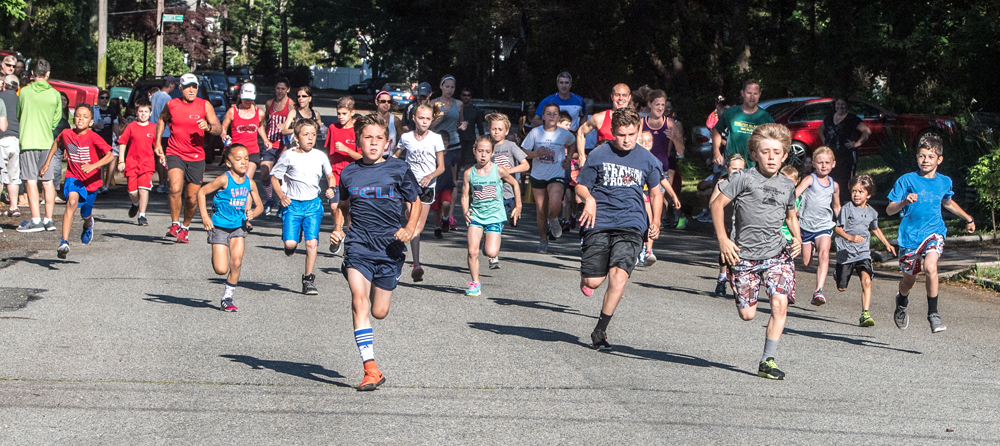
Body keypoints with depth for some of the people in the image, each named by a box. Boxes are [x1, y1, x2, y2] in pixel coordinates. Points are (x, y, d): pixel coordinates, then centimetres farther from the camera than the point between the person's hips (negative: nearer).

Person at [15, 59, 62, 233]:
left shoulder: (24, 92, -2)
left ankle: (36, 220, -9)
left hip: (28, 141, -3)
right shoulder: (55, 94, 0)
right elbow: (56, 120, 8)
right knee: (48, 181, 8)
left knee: (31, 181, -3)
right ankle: (49, 220, 10)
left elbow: (18, 116, 11)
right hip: (47, 141, 3)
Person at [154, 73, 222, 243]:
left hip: (196, 157, 1)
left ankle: (185, 227, 30)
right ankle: (174, 224, -8)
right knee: (175, 188, -25)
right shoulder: (171, 104, 1)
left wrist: (208, 127, -27)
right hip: (174, 154, -1)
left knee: (192, 198, 5)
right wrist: (158, 143, 16)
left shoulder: (205, 105, -2)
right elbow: (162, 120, 22)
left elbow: (219, 128, -5)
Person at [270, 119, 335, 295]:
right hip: (292, 204, -1)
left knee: (312, 242, -10)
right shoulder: (288, 156, -4)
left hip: (313, 204, 2)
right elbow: (274, 178, 5)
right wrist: (281, 195, -11)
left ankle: (308, 280, 4)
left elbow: (330, 176, 20)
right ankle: (293, 240, 26)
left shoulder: (320, 157, 4)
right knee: (290, 243, -13)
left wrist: (331, 188, -1)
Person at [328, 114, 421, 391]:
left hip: (390, 248, 0)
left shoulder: (399, 169, -1)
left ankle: (377, 291, 46)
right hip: (359, 246, 0)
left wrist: (410, 228, -8)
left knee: (379, 312, 5)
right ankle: (371, 371, -21)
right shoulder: (349, 173, 5)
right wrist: (338, 229, 6)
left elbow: (415, 202, 9)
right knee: (359, 302, -19)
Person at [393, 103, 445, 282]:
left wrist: (430, 176, -20)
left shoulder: (435, 139, -2)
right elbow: (395, 156, 19)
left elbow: (441, 167, -3)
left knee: (419, 227, 4)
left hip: (428, 186, 0)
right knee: (415, 224, -15)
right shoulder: (406, 137, 1)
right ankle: (417, 265, -19)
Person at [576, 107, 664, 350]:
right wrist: (589, 199, -15)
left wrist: (655, 222, 9)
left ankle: (600, 331, -8)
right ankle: (585, 279, 34)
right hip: (599, 223, 0)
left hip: (631, 224, 0)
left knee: (619, 274, -20)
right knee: (593, 282, -6)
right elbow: (581, 185, 7)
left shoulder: (647, 160, 7)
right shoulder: (599, 154, 1)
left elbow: (655, 193, 21)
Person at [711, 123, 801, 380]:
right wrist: (722, 239, -9)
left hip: (777, 254, 2)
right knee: (747, 314, 0)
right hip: (744, 255, -2)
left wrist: (797, 238, 8)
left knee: (780, 303, -18)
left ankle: (768, 361, -12)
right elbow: (718, 204, -1)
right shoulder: (744, 178, -4)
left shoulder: (787, 186, 9)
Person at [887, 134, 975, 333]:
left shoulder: (944, 182, 4)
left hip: (934, 232, 1)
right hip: (910, 235, 0)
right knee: (909, 279, 13)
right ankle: (902, 302, 49)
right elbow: (889, 210, -9)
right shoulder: (906, 180, -6)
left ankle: (933, 313, -15)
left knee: (930, 267, -27)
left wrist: (968, 218, 37)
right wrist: (904, 202, -29)